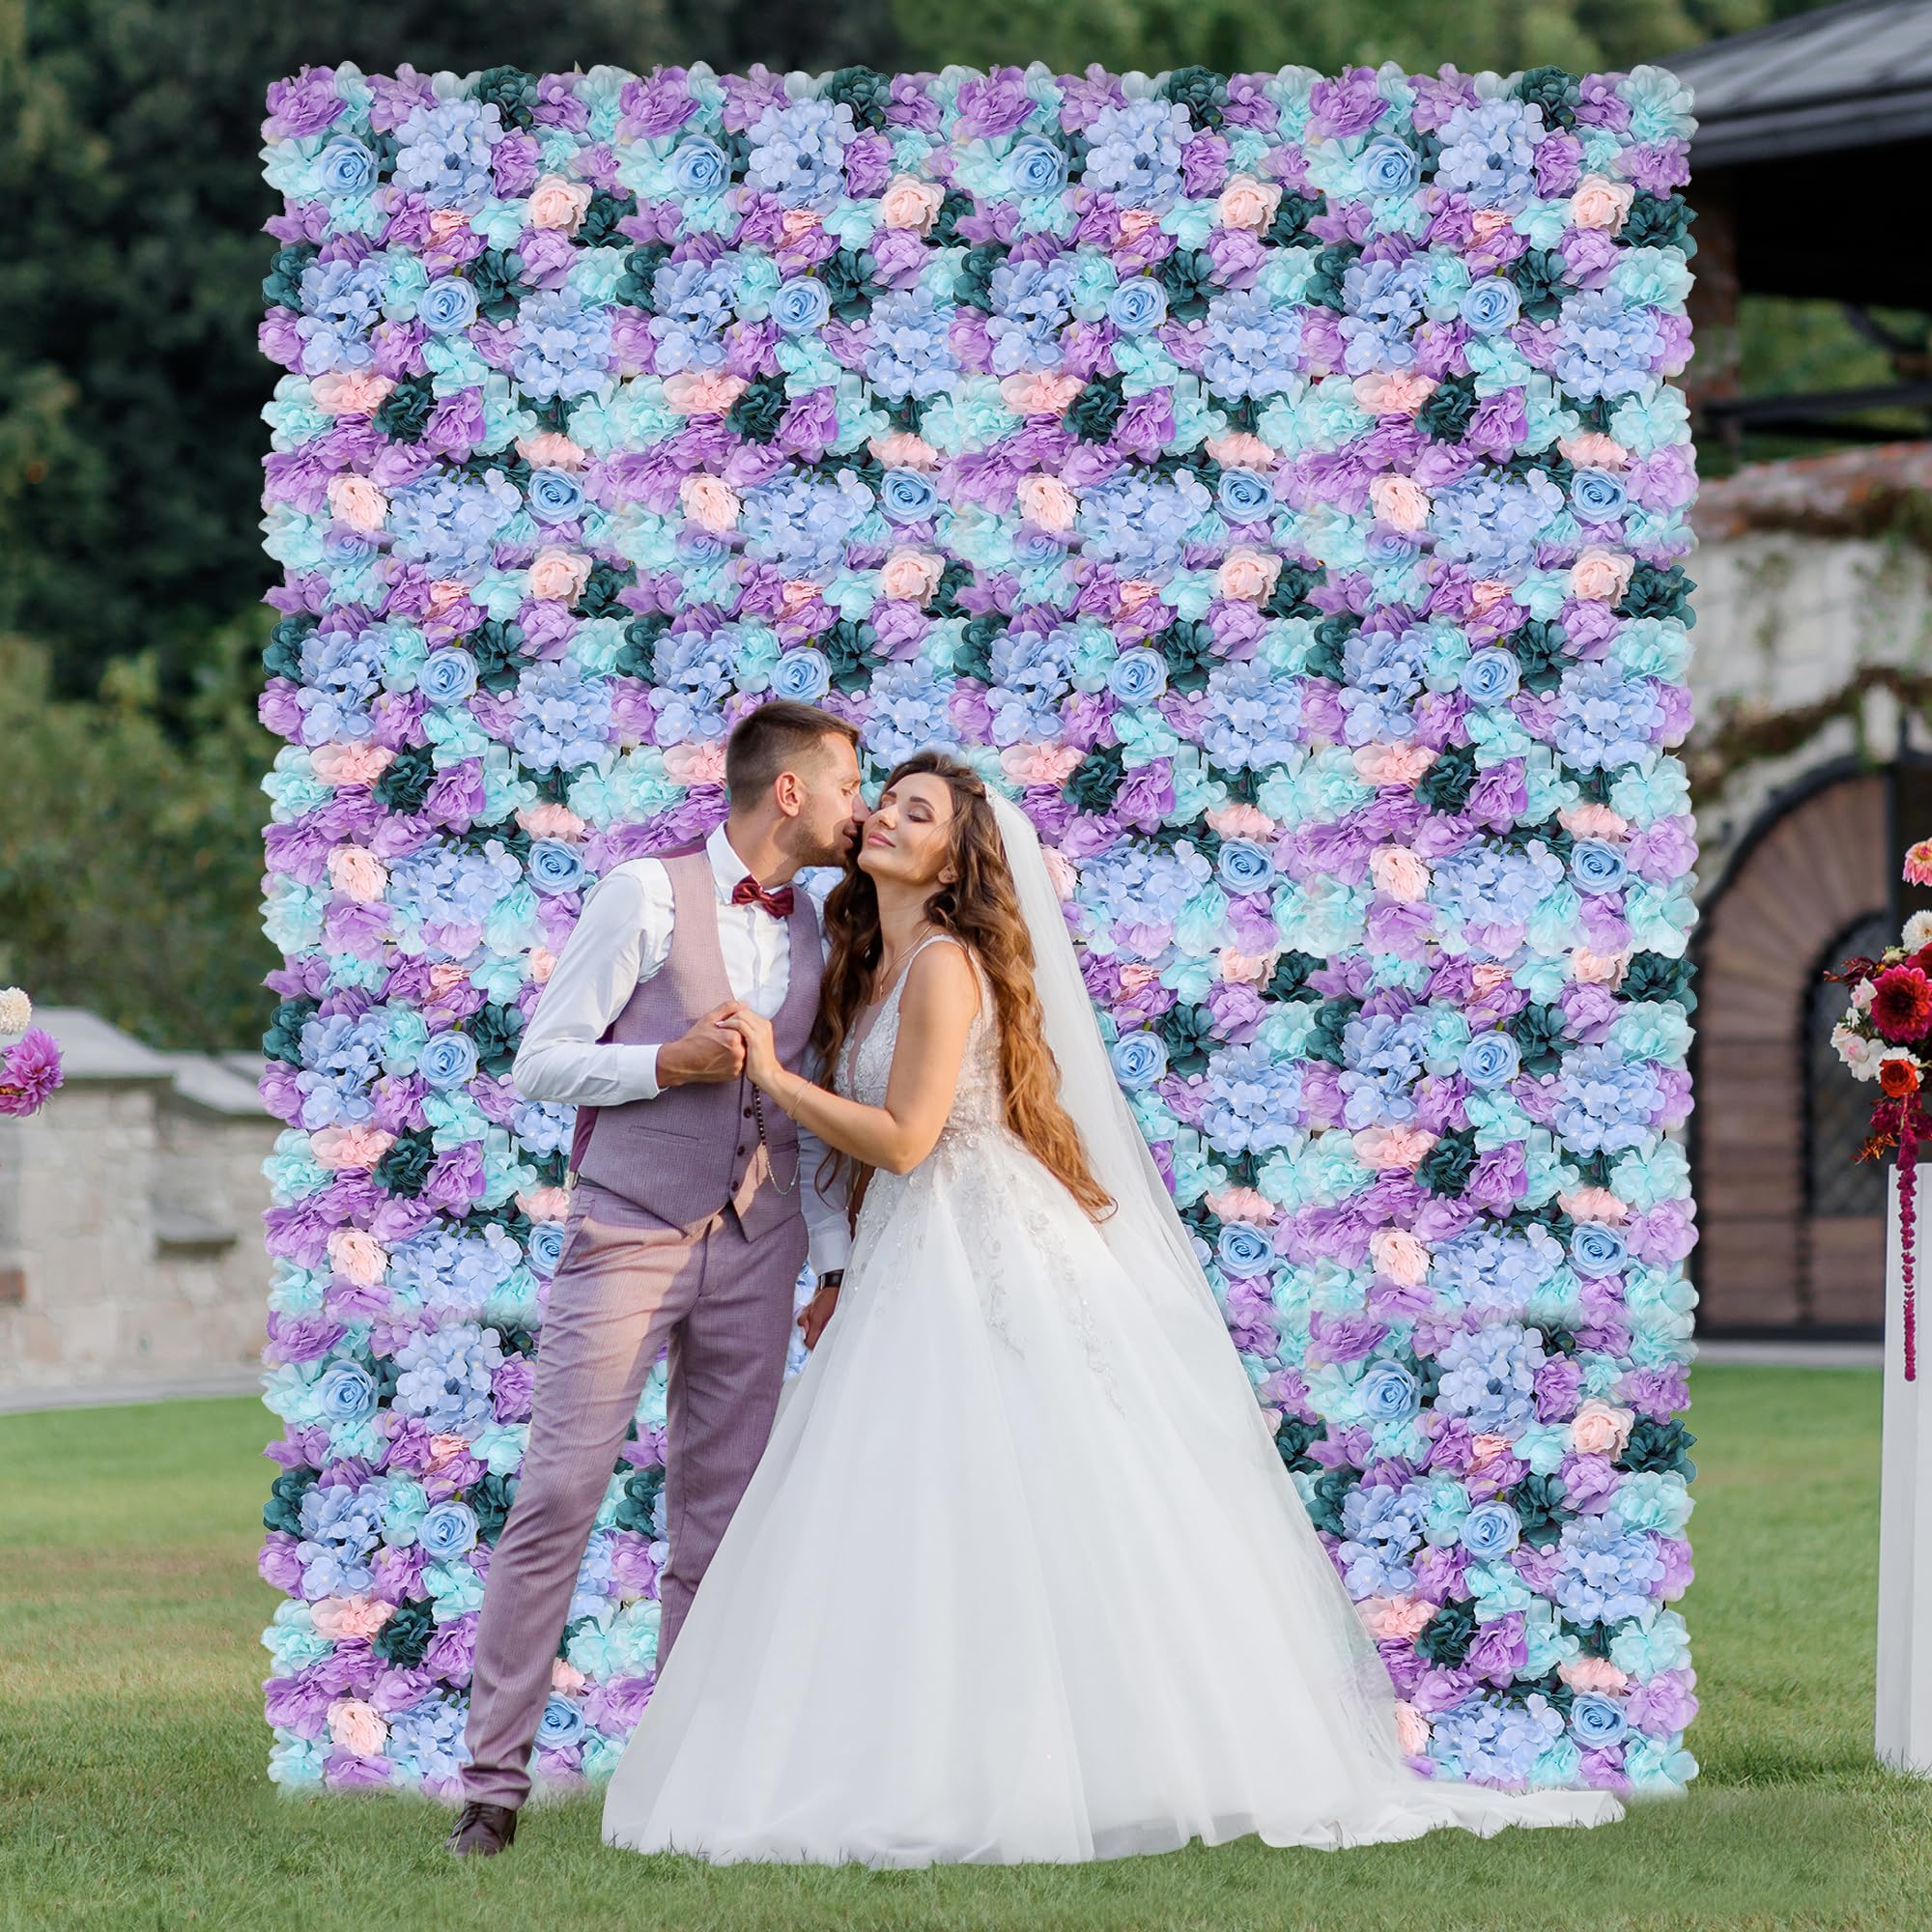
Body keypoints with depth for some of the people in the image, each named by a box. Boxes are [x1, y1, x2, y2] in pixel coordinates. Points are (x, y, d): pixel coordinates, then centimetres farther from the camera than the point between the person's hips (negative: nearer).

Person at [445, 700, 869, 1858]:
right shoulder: (647, 896, -5)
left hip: (754, 1253, 5)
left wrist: (835, 1263, 13)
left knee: (719, 1522, 5)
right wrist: (670, 1064, -18)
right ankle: (496, 1780, -6)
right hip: (629, 1239, -5)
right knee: (558, 1501, -9)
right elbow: (543, 1062, -5)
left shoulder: (816, 935, 11)